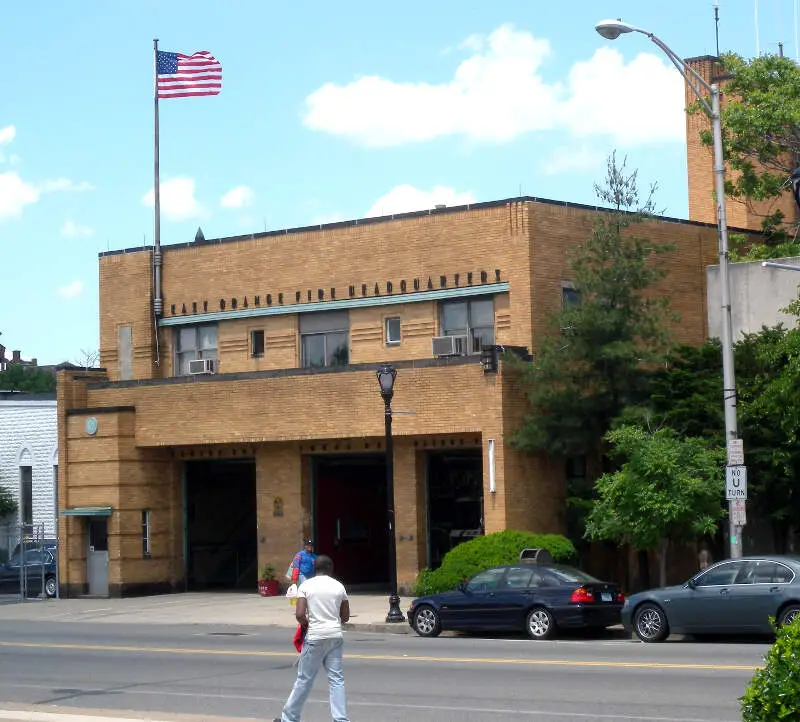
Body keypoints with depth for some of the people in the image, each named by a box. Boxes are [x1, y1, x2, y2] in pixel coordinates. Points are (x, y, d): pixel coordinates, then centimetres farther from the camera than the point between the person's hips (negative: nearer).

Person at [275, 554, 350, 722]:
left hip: (315, 637, -2)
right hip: (335, 636, 2)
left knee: (304, 679, 6)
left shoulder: (306, 585, -5)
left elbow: (299, 614, -13)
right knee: (337, 680, 3)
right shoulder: (339, 586, 5)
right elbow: (345, 616, 10)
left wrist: (306, 624, 7)